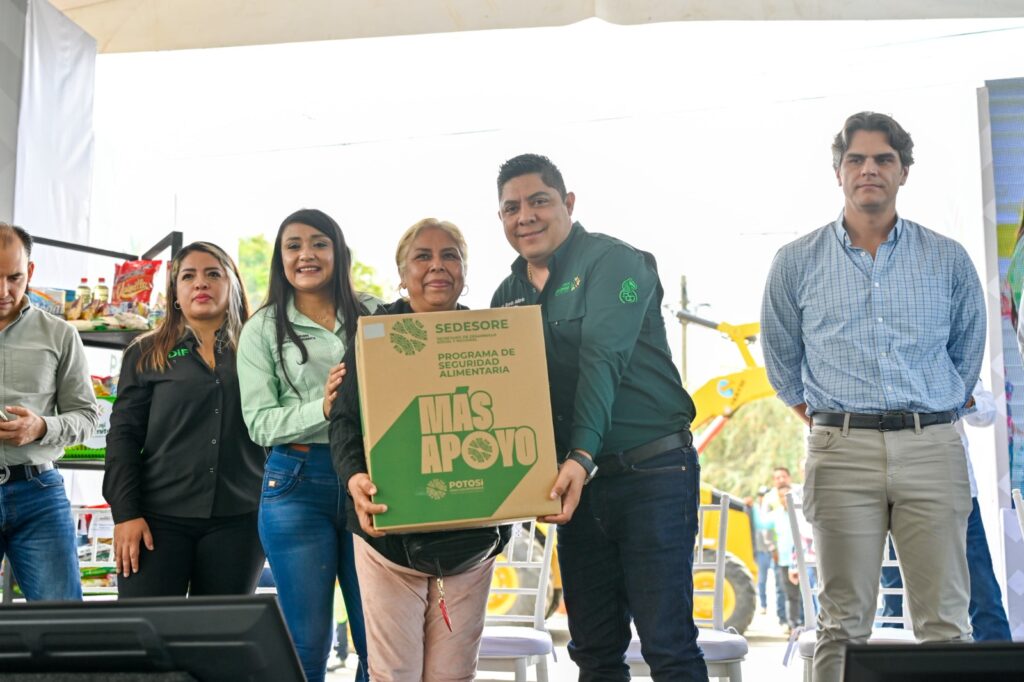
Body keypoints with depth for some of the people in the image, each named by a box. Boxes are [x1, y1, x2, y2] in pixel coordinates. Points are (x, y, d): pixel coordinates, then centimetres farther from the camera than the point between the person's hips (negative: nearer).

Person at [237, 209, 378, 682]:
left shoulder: (374, 315, 10)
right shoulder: (264, 329, 4)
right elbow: (259, 423, -4)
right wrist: (322, 408, -19)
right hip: (297, 485, -2)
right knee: (306, 643, 3)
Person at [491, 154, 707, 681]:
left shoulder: (612, 262, -8)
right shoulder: (509, 295, 13)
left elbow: (602, 362, -22)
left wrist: (582, 456, -33)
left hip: (651, 473, -6)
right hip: (577, 478, 7)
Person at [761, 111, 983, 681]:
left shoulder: (948, 259, 9)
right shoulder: (797, 262, 7)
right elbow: (782, 358, 18)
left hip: (932, 448, 1)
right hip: (842, 452, 0)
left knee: (945, 622, -1)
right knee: (844, 625, 1)